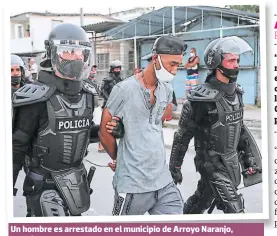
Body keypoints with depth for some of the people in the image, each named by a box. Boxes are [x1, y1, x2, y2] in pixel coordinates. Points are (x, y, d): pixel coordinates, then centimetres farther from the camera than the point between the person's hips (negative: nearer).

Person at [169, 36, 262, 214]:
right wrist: (175, 167, -6)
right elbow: (184, 135, -13)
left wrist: (248, 156, 14)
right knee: (235, 210, -9)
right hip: (213, 164, -7)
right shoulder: (203, 98, -20)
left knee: (201, 201, 21)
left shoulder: (236, 93, 3)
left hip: (232, 161, 7)